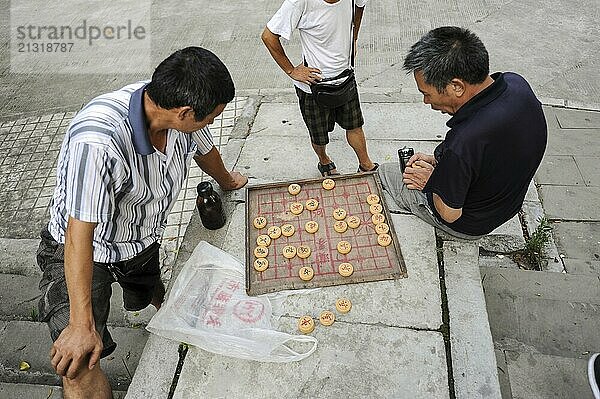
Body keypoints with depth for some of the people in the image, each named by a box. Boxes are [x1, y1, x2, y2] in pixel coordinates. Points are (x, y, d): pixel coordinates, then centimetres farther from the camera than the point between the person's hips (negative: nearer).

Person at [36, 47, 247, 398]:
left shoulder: (176, 112, -19)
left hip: (145, 237, 6)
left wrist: (227, 181, 25)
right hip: (84, 249, -5)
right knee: (77, 364, -17)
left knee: (154, 295, 31)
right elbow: (79, 234, -37)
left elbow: (204, 148, 4)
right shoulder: (96, 140, -42)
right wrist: (81, 325, -32)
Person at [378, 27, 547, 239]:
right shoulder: (516, 83, -19)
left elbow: (450, 214, -25)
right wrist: (438, 161, -1)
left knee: (384, 173, 14)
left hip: (468, 225, -7)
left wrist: (430, 180, -7)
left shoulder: (463, 143, -44)